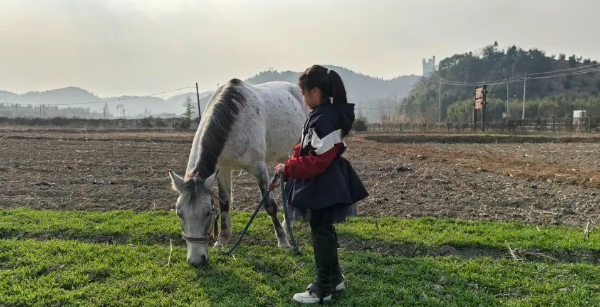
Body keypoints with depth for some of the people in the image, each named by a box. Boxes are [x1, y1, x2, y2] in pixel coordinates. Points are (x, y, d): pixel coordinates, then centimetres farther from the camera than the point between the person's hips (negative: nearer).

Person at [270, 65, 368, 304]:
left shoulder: (324, 118, -22)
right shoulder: (321, 114, 11)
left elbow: (319, 160, -25)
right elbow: (305, 151, 13)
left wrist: (288, 169, -18)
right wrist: (287, 172, 9)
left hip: (324, 186, -10)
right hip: (322, 184, 10)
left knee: (321, 232, 0)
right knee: (324, 230, 19)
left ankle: (322, 289, 12)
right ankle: (334, 278, 33)